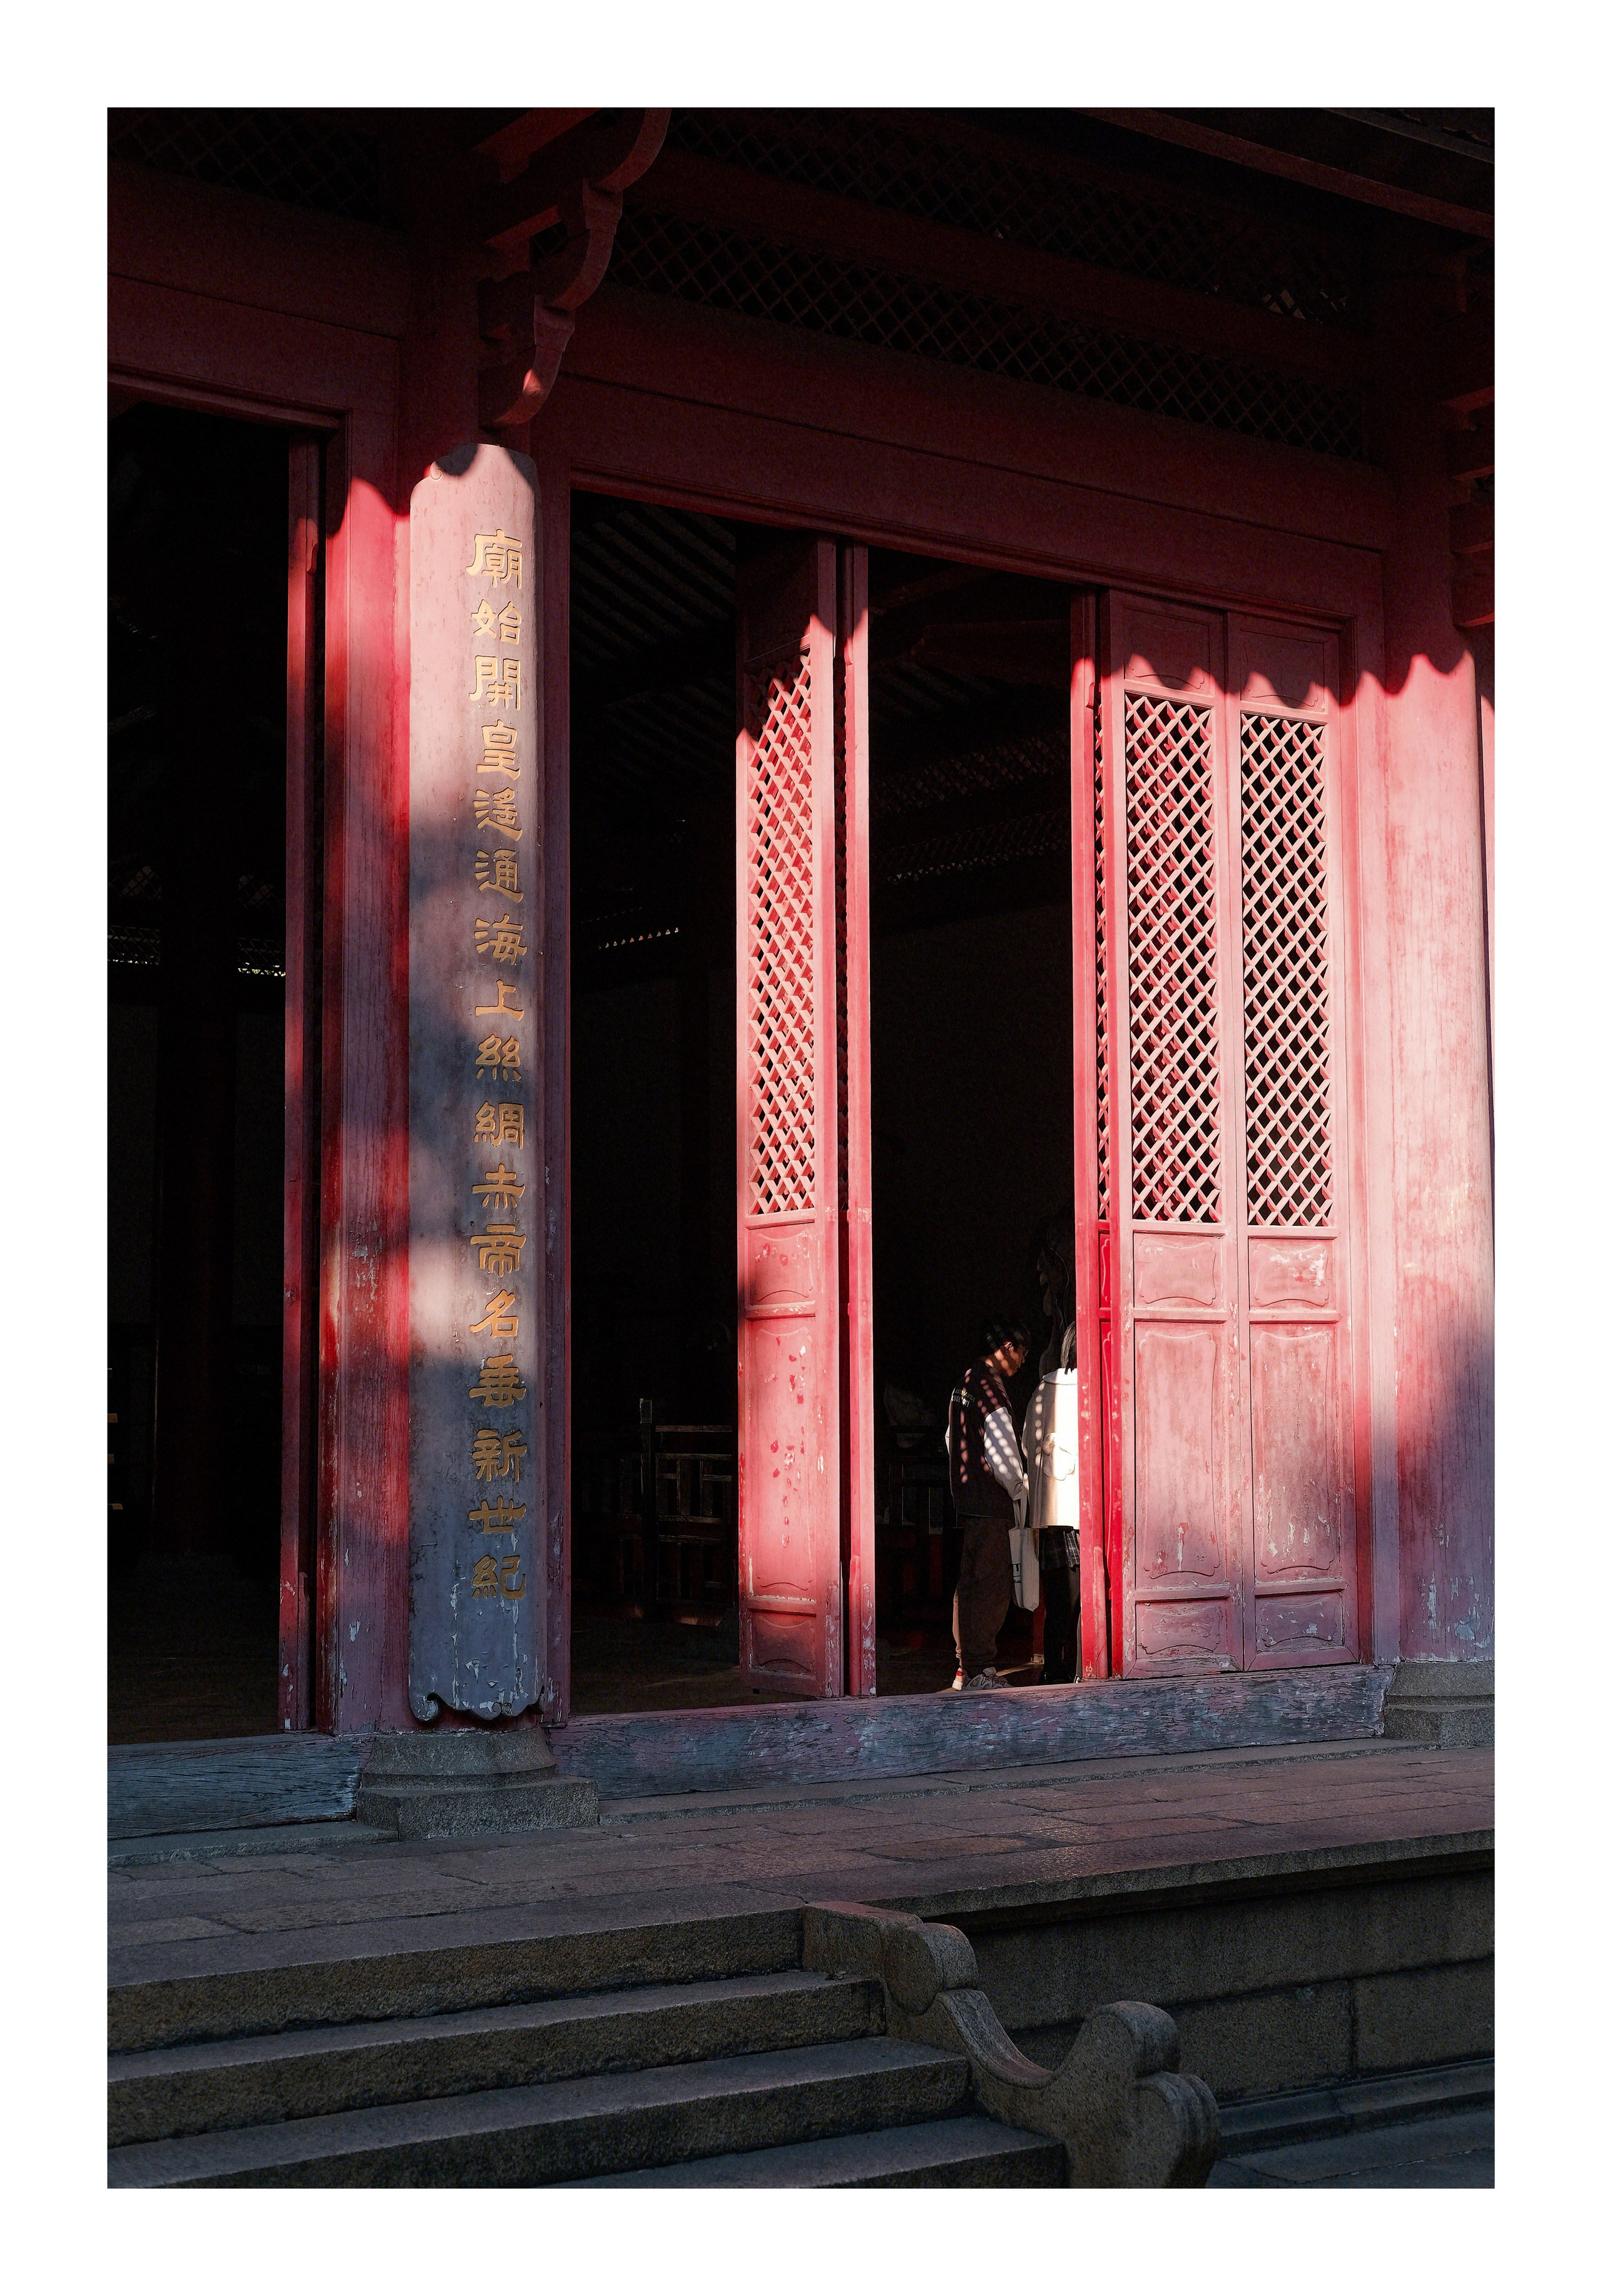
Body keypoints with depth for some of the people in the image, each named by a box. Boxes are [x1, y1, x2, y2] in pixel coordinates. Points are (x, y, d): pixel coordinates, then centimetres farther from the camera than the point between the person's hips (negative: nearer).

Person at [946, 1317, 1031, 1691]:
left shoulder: (964, 1383, 17)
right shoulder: (989, 1386, -14)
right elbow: (1001, 1450, -17)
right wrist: (1019, 1489, -3)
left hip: (968, 1498, 10)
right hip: (990, 1504, -10)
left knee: (971, 1584, 13)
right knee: (992, 1585, -10)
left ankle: (966, 1670, 17)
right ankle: (978, 1671, -11)